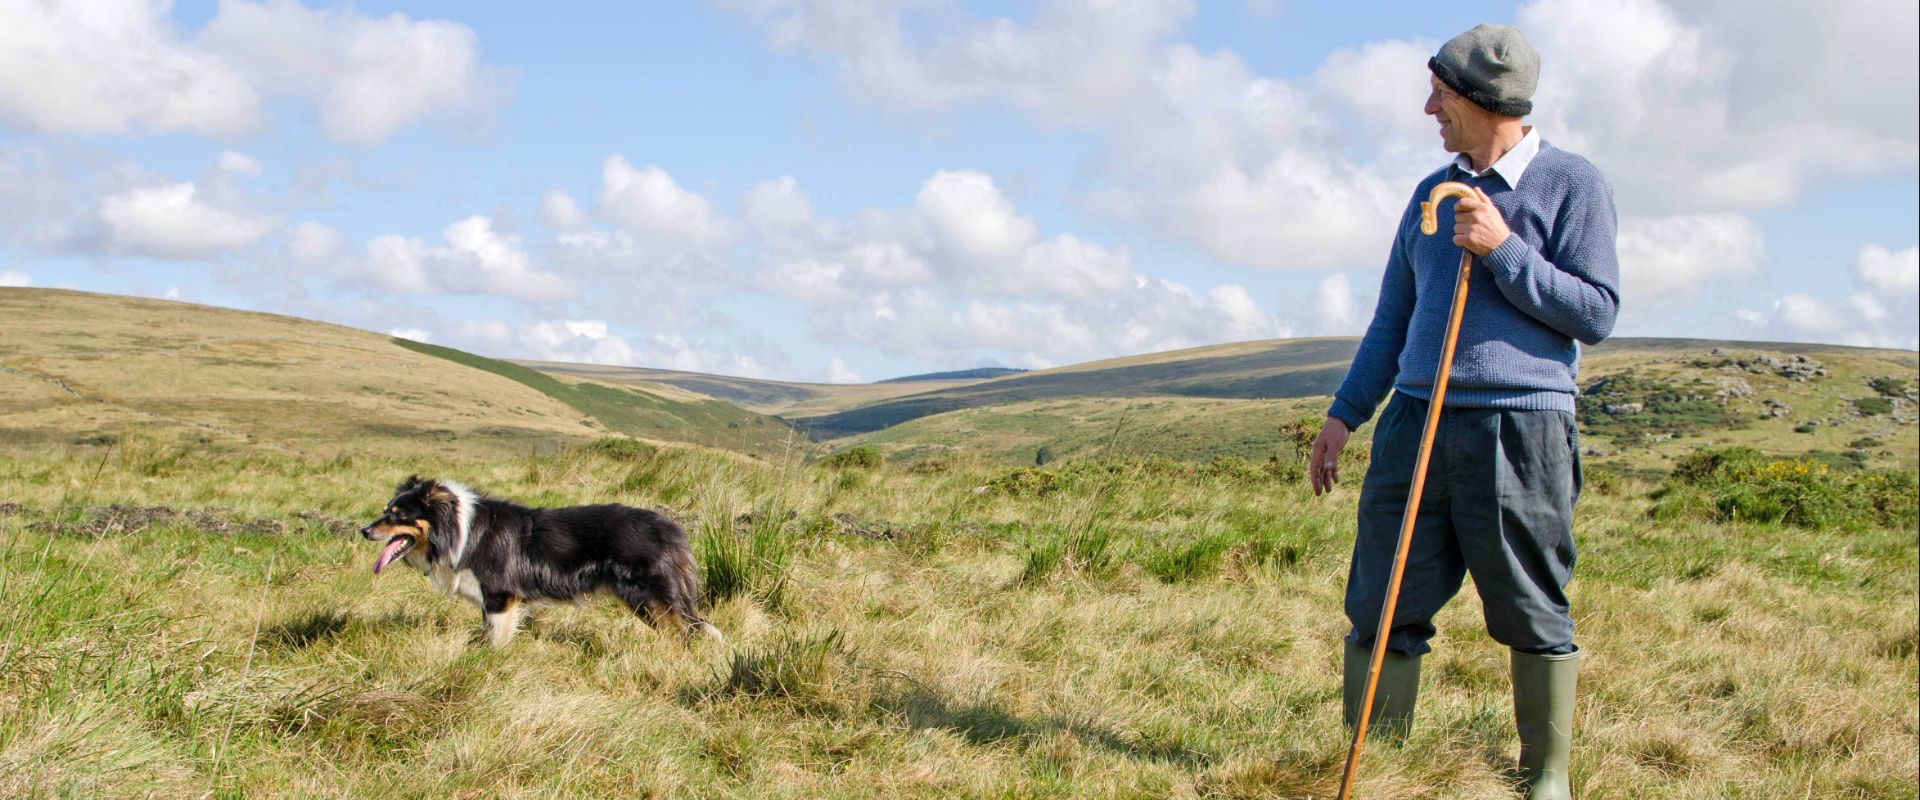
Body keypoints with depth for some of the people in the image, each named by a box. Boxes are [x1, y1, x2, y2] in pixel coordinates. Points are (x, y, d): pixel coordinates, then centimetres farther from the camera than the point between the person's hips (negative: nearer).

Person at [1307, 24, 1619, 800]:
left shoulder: (1574, 185, 2)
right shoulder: (1432, 194, 18)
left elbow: (1597, 312, -4)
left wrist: (1503, 250, -11)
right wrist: (1345, 412, 16)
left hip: (1521, 425, -5)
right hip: (1416, 421, 5)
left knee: (1534, 617, 2)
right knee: (1382, 609, 0)